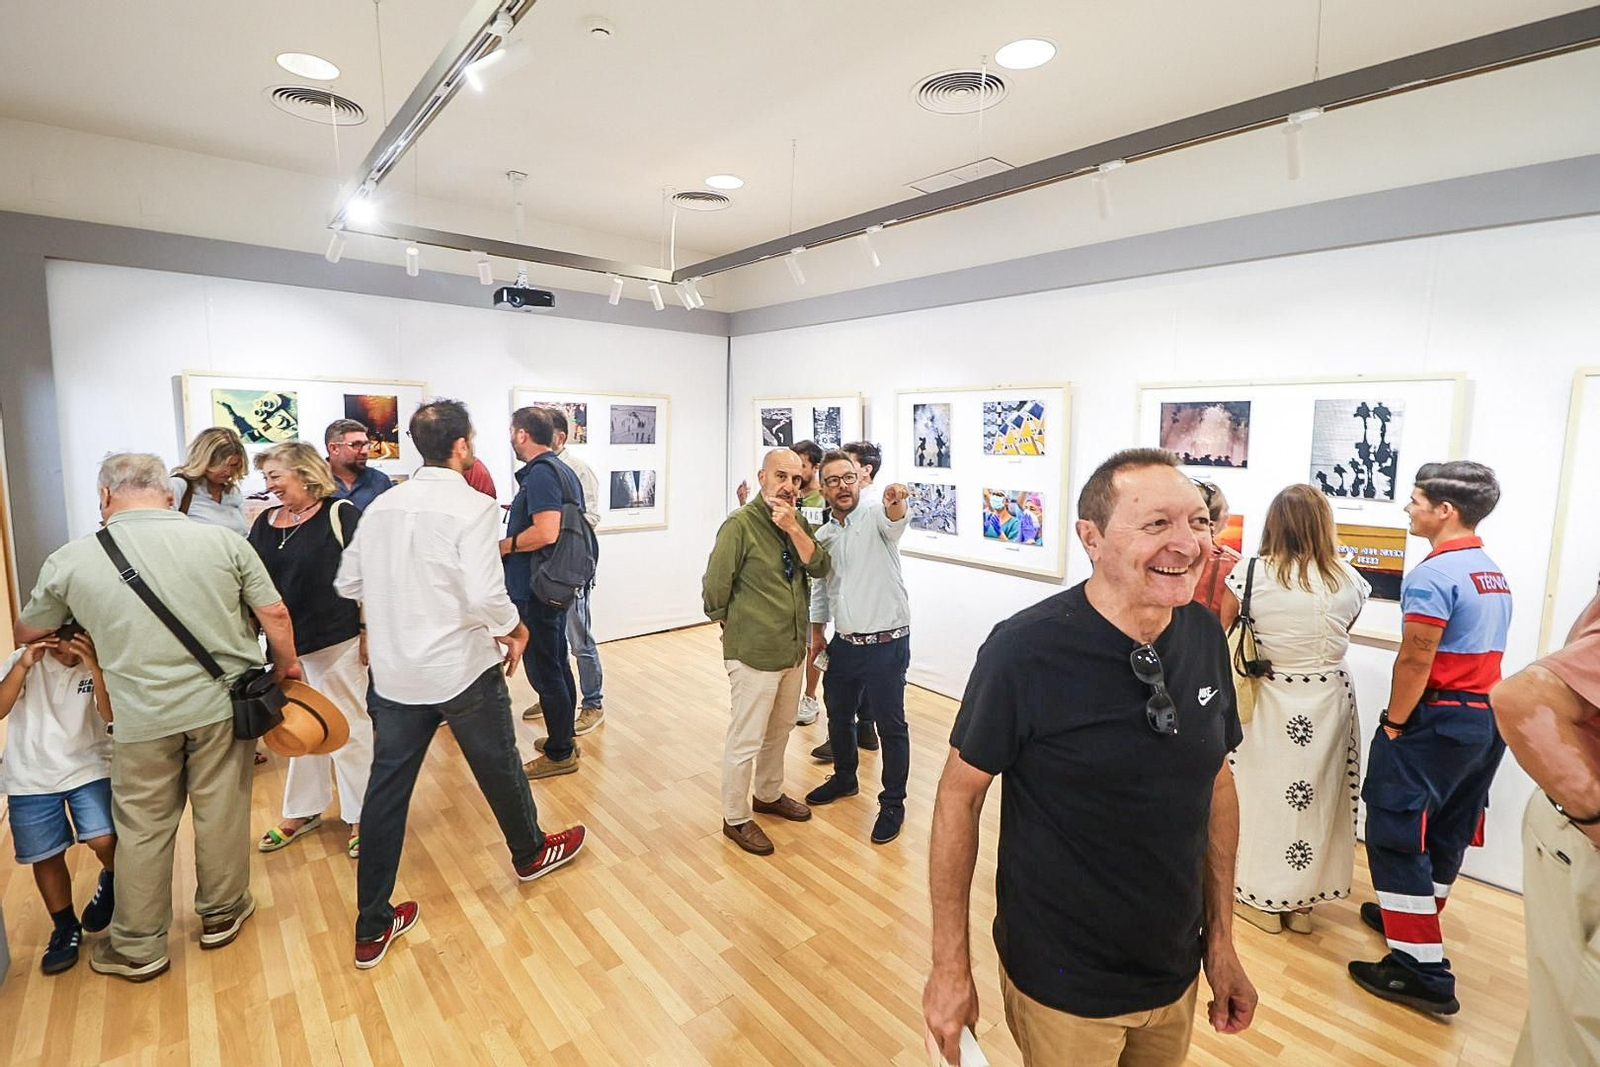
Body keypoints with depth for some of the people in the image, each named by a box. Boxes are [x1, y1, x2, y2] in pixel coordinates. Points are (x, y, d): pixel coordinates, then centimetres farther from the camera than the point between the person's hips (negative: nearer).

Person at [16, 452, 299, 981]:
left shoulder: (71, 560, -3)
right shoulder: (223, 541, -8)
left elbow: (27, 632, 14)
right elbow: (274, 612, -7)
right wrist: (286, 663, 9)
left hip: (141, 717, 0)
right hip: (223, 704, 0)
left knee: (141, 829, 16)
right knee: (221, 813, 15)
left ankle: (137, 948, 31)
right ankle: (221, 913, 34)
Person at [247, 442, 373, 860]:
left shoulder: (339, 513, -10)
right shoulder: (265, 522, 7)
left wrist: (368, 630, -12)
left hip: (336, 641, -6)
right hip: (285, 643, 6)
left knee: (348, 727, 5)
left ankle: (361, 817, 18)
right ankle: (303, 810, 35)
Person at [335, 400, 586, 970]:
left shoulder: (380, 506, 2)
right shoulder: (472, 506, -18)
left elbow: (348, 584, 9)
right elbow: (485, 597, -26)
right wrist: (516, 629, -8)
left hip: (393, 671, 5)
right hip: (462, 667, -5)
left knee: (386, 788, 13)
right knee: (500, 767, 17)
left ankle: (372, 928, 24)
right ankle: (531, 853, 42)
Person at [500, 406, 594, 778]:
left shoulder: (540, 473, -19)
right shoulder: (565, 470, 12)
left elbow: (546, 532, -29)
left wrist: (505, 545, -14)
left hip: (536, 590, -10)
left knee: (544, 670, 0)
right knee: (557, 664, 19)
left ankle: (559, 753, 12)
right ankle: (564, 738, 33)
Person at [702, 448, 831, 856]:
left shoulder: (798, 522, 5)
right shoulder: (740, 524, -17)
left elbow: (819, 568, -8)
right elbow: (715, 589, -14)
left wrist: (793, 528, -19)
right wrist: (735, 624, -1)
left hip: (792, 649, 7)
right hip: (754, 653, -7)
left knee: (779, 731, 23)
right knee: (746, 740, 5)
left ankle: (768, 794, 44)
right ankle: (736, 819, 24)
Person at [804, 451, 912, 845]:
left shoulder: (876, 517, -11)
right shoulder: (821, 537, 8)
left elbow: (895, 521, -37)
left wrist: (895, 502, -59)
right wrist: (816, 635, 19)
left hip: (886, 645, -6)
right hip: (844, 644, 7)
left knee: (890, 725, 6)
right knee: (838, 716, 22)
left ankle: (893, 804, 25)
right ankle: (845, 778, 46)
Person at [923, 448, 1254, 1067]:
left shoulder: (1205, 635, -9)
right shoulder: (1024, 650, -26)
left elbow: (1217, 782, 3)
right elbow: (960, 794, -17)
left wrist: (1221, 939, 7)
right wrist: (951, 968, -13)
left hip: (1177, 972, 6)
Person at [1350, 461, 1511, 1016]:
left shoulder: (1433, 574, -19)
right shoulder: (1495, 573, 10)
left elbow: (1415, 661, -22)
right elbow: (1480, 650, 14)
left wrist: (1393, 724, -12)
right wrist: (1482, 710, 19)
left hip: (1438, 720, -9)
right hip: (1488, 719, 9)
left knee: (1396, 833, -2)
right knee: (1448, 829, 20)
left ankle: (1421, 970, 2)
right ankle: (1413, 915, 38)